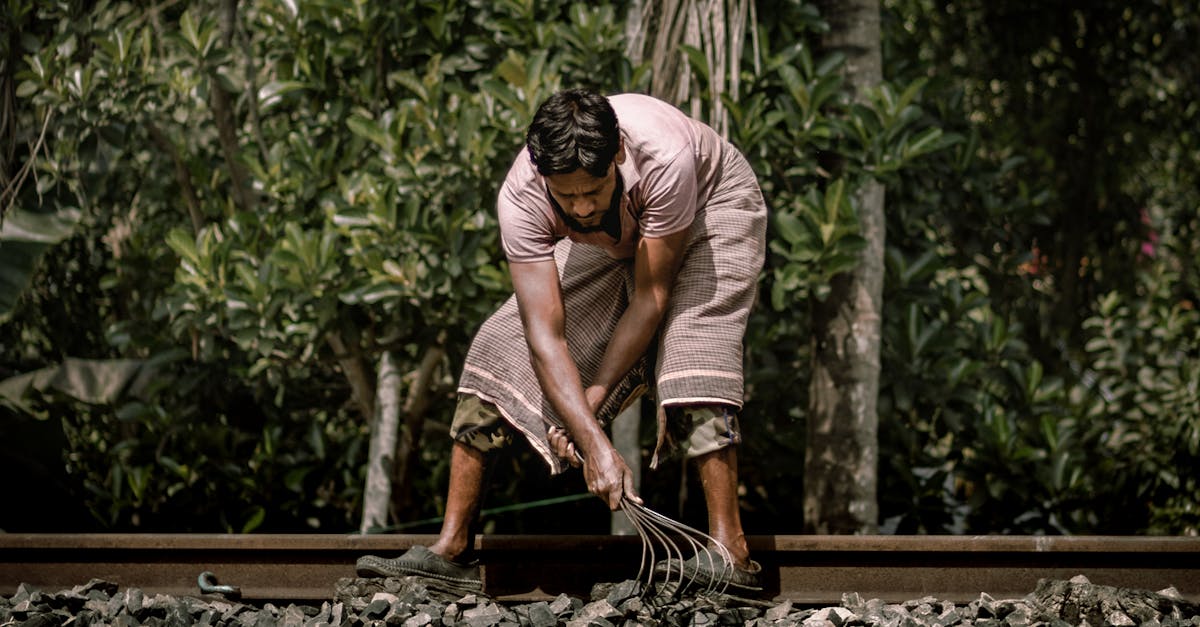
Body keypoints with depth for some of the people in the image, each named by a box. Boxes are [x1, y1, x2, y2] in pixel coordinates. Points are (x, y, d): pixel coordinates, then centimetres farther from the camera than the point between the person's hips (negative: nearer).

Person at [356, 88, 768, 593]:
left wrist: (595, 397, -30)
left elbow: (651, 297, -31)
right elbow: (545, 335, -36)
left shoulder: (665, 159, -43)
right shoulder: (522, 198, -34)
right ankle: (450, 549, -5)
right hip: (613, 241, 4)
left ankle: (730, 556, -32)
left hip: (713, 207, -4)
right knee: (500, 345, -9)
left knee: (694, 348, -31)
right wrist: (595, 445, -45)